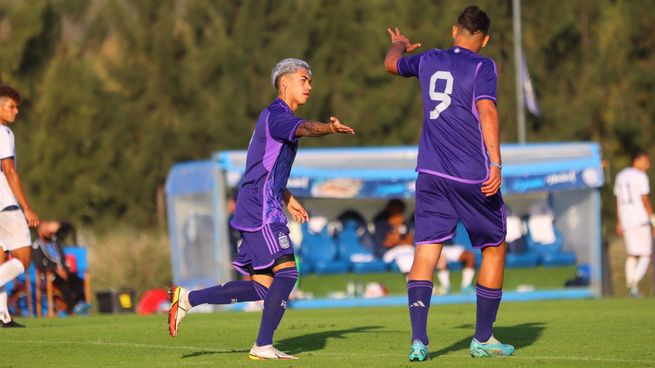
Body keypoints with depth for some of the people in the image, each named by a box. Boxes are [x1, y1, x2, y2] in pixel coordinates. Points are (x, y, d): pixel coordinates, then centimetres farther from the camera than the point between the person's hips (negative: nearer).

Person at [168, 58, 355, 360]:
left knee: (262, 287, 7)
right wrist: (329, 128, -53)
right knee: (286, 271, -15)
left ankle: (187, 299, 16)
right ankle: (263, 346, -13)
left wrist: (287, 199, 33)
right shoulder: (276, 115, -10)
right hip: (260, 210, -10)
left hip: (262, 210, 10)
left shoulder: (280, 117, 22)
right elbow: (303, 129, -34)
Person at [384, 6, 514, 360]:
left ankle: (418, 340, -18)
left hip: (431, 173, 4)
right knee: (494, 250, 13)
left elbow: (392, 64, 31)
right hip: (474, 177, -4)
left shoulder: (429, 60, 11)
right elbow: (486, 110, -18)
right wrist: (495, 164, -24)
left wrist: (399, 45, 55)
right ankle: (482, 339, 16)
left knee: (425, 254, -1)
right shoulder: (482, 66, -4)